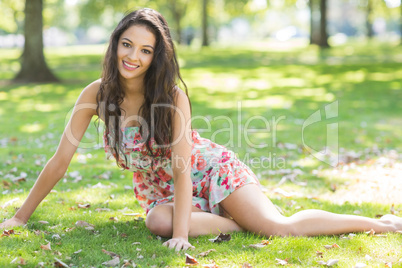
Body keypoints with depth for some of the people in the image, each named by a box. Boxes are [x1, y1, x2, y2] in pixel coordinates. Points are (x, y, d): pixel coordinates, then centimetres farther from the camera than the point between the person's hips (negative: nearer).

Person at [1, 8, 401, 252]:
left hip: (208, 170, -2)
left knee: (283, 226, -19)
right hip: (157, 189, 3)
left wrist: (182, 233, -33)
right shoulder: (96, 95, -14)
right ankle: (245, 224, -15)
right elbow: (60, 161, -10)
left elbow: (182, 168, -24)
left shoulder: (171, 95, -22)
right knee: (159, 223, -35)